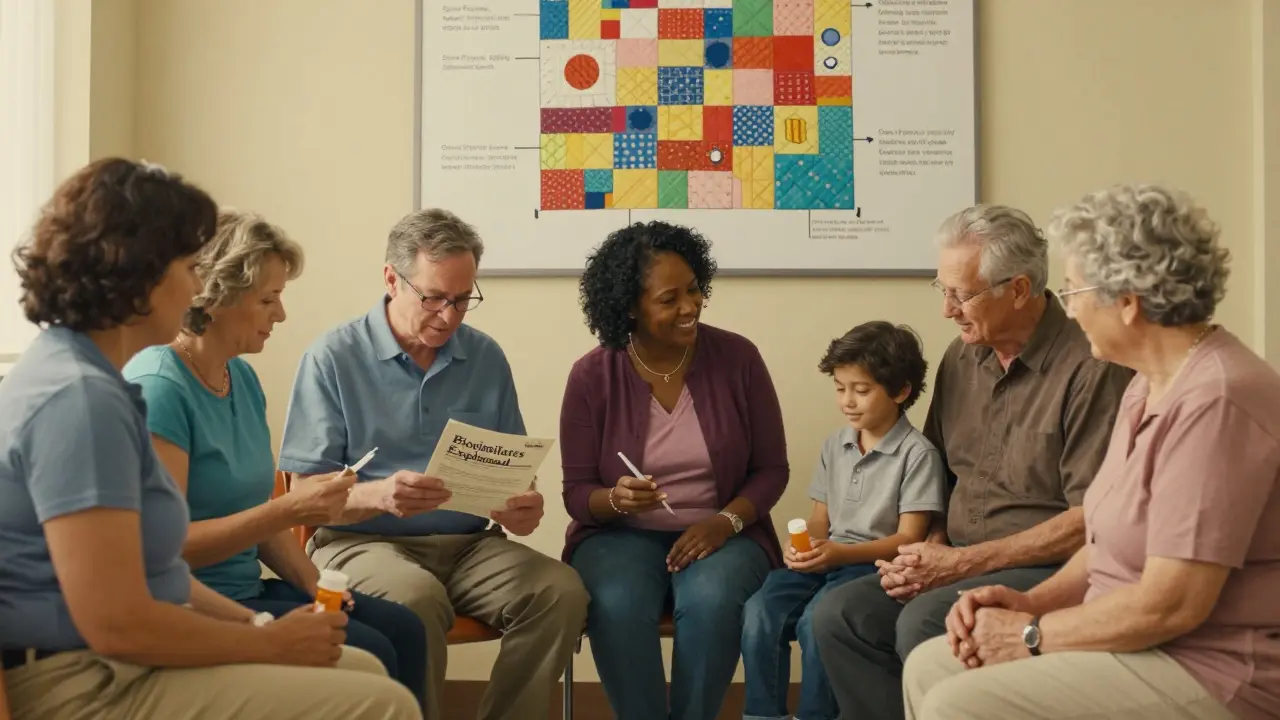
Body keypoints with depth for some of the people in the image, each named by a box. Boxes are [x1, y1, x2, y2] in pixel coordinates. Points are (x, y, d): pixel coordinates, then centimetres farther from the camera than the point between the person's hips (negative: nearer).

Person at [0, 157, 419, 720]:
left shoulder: (83, 377, 12)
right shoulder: (80, 398, -21)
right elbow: (117, 625, -25)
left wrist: (256, 624, 6)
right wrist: (272, 643, -12)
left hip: (120, 665, 11)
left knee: (365, 668, 15)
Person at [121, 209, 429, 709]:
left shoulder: (243, 379, 9)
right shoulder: (159, 387, -17)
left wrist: (314, 583, 1)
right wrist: (288, 511, -25)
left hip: (247, 590, 8)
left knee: (403, 629, -5)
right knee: (367, 653, -19)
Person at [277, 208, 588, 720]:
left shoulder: (486, 358, 8)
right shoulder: (333, 358, -4)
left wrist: (524, 506, -12)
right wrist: (379, 495, -28)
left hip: (468, 543, 4)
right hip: (361, 542, -3)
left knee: (561, 591, -23)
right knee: (417, 599, -36)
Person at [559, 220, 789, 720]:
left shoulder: (738, 358, -5)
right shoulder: (591, 375, -6)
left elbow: (771, 469, 1)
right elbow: (577, 492, -3)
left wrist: (726, 520, -17)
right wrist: (617, 499, -26)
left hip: (720, 534, 0)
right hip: (621, 535, 0)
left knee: (710, 600, -32)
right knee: (617, 605, -32)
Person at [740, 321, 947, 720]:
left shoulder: (917, 453, -7)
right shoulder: (835, 445, 13)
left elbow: (908, 538, -10)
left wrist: (842, 553, -21)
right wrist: (804, 546, -9)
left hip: (875, 564, -5)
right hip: (826, 558, 6)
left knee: (817, 620, -31)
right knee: (759, 609, -19)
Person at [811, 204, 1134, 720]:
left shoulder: (1090, 368, -14)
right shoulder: (961, 358, 9)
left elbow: (1090, 519, -18)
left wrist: (962, 562, -17)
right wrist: (927, 550, -3)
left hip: (1048, 568, -7)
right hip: (955, 561, 7)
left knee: (924, 623, -29)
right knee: (838, 615, -12)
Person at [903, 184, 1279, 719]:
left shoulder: (1215, 400, -23)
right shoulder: (1151, 385, 10)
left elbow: (1171, 605, -25)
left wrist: (1031, 634, -13)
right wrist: (1031, 601, 1)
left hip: (1210, 675, -10)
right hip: (1132, 639, 10)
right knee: (929, 666, 5)